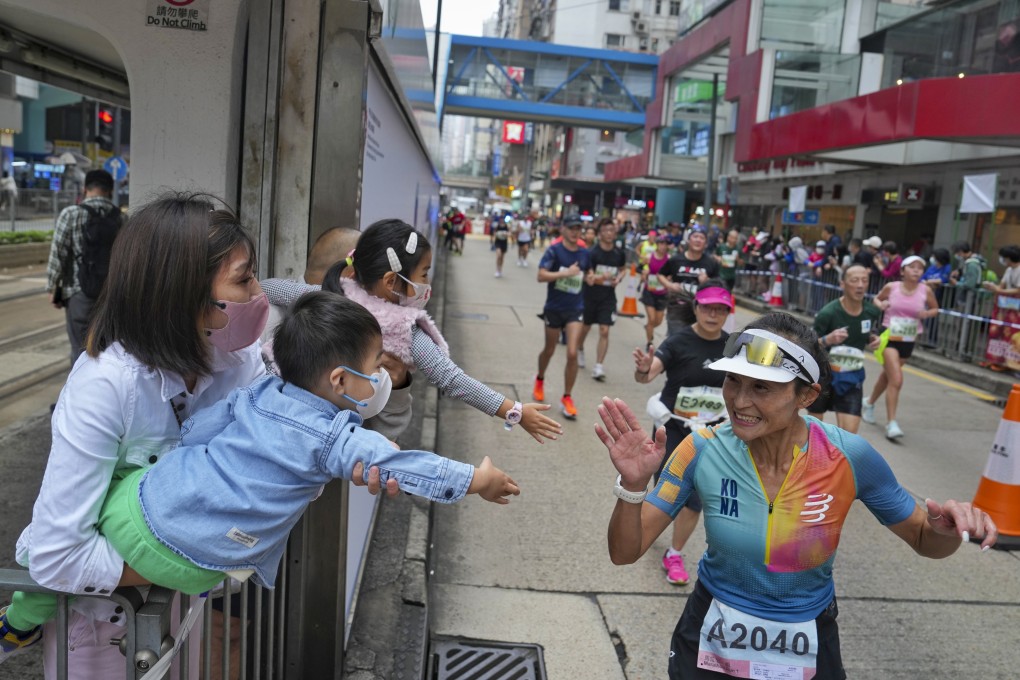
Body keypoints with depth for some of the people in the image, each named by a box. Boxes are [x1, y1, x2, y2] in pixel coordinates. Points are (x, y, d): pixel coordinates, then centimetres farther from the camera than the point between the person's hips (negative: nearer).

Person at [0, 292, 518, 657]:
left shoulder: (255, 394, 1)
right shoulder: (335, 438, -12)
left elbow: (191, 431, 8)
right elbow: (406, 468, -12)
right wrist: (478, 479, -2)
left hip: (134, 510, 4)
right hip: (190, 568, -4)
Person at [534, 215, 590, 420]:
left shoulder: (585, 254, 1)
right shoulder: (554, 250, -11)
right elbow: (541, 276, -22)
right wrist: (567, 273, -28)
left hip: (575, 309, 2)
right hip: (554, 308, -2)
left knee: (572, 354, -9)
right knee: (549, 350, 16)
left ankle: (566, 398, 4)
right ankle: (539, 381, 46)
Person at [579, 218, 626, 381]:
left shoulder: (619, 254, -2)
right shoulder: (592, 253, -14)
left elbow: (623, 269, 18)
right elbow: (587, 276, -19)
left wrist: (619, 278, -3)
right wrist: (592, 278, -41)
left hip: (608, 297, 2)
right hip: (590, 296, -2)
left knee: (604, 331, -8)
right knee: (585, 327, 16)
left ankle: (598, 367, -6)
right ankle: (580, 351, 46)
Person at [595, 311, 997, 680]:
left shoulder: (849, 458, -20)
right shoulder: (703, 451, -20)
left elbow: (925, 541, -3)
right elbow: (625, 553, -16)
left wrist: (947, 529, -27)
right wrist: (633, 485, -35)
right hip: (709, 639, 0)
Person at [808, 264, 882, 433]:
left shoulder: (873, 312, -5)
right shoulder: (827, 313, -20)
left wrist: (873, 341, -8)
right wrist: (827, 339, -35)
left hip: (852, 377, 3)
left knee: (849, 432, -8)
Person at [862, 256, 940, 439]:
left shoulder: (926, 291, -4)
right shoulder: (891, 287, -7)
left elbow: (935, 309, 11)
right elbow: (877, 298, 12)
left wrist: (927, 313, -12)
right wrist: (880, 304, -10)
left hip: (908, 341, 4)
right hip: (889, 338, -3)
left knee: (888, 375, 20)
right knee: (896, 380, -16)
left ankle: (869, 403, 46)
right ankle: (891, 423, -10)